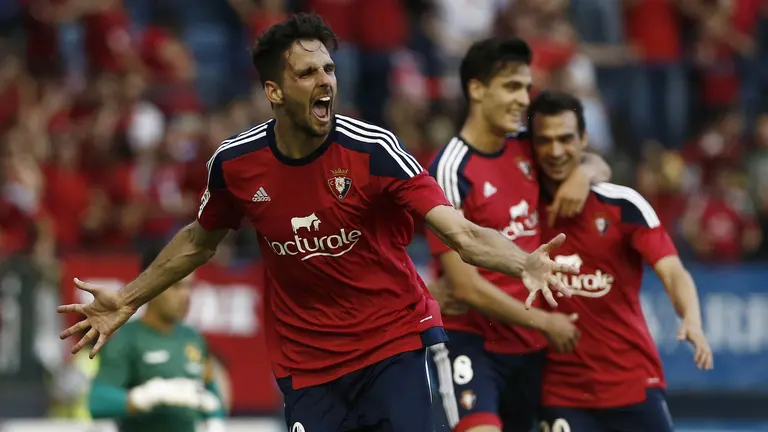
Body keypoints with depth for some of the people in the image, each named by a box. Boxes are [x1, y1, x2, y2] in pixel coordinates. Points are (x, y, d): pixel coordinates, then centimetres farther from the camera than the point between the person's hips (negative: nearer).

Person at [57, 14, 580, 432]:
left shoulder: (372, 149, -17)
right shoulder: (235, 163, -6)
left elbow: (462, 232, -24)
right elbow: (199, 241, 16)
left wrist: (525, 263, -43)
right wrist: (128, 300, 19)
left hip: (395, 343, -2)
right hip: (306, 363, 3)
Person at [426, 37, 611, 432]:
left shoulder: (527, 147, 5)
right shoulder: (452, 171, -16)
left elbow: (599, 165, 22)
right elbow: (465, 286, -18)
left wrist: (584, 173, -4)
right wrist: (544, 321, -11)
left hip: (528, 346, 7)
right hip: (469, 340, -7)